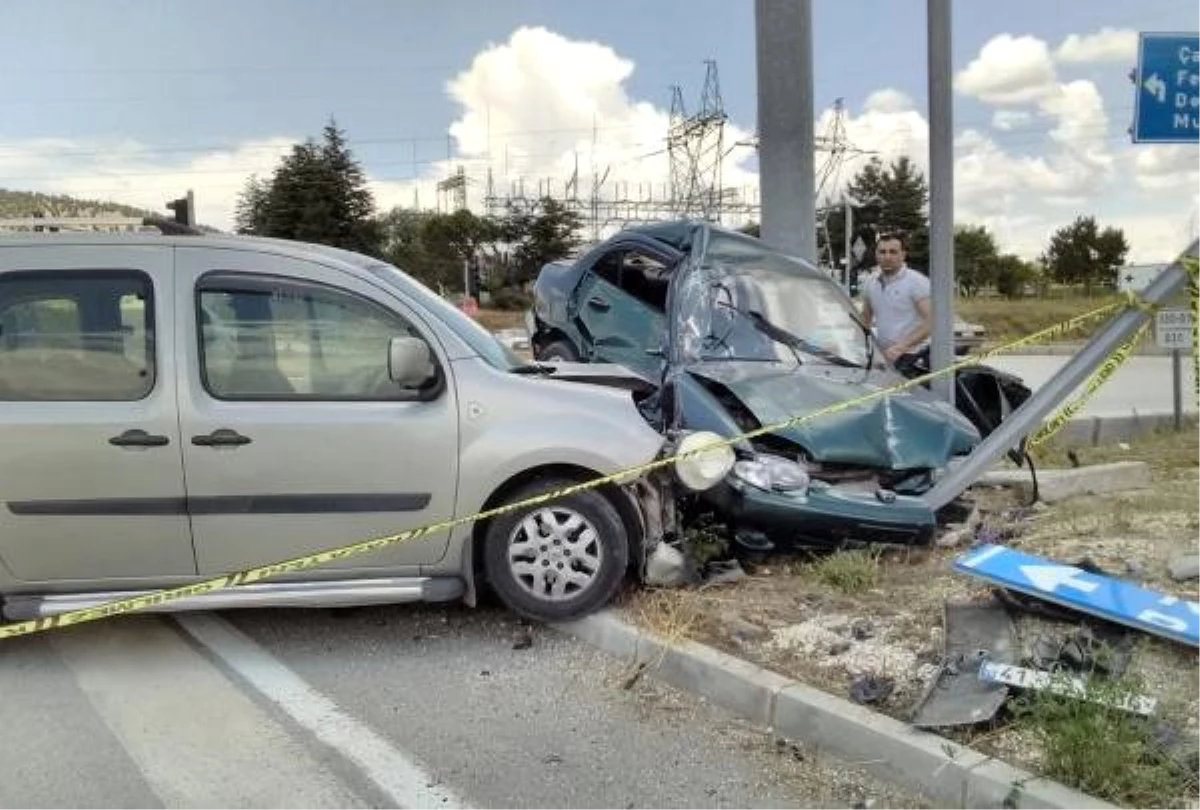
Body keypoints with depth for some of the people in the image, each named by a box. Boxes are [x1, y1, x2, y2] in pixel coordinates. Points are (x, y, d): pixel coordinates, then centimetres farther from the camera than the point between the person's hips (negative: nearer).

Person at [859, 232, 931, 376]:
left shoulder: (917, 282, -8)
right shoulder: (871, 282, 11)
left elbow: (931, 322, -17)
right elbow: (865, 319, 22)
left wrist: (900, 347, -26)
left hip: (913, 359, -5)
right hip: (883, 357, 5)